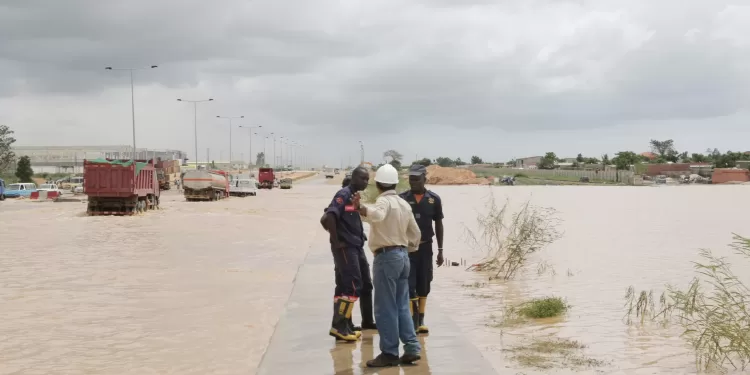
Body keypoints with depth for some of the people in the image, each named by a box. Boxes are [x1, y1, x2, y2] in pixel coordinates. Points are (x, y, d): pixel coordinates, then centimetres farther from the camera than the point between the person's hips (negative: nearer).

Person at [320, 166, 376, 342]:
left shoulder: (356, 196, 14)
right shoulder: (344, 194, -14)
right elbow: (329, 217, -26)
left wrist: (360, 236, 13)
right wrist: (336, 241, -20)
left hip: (356, 246, 10)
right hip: (345, 247, -10)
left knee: (366, 284, 17)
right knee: (352, 286, -13)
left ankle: (367, 321, 31)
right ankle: (338, 326, -11)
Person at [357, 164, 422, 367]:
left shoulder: (384, 201, -12)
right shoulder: (404, 204, 13)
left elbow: (377, 215, -37)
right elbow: (415, 233, 19)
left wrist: (361, 208, -54)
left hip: (386, 256, -8)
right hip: (402, 255, 8)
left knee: (385, 308, -2)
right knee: (402, 306, 13)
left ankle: (390, 353, 1)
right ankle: (412, 348, 11)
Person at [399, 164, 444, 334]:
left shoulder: (434, 199, -1)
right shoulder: (402, 199, -4)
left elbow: (438, 224, 7)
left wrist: (440, 250, 7)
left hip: (425, 247, 1)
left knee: (424, 284, 7)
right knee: (409, 284, -4)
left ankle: (421, 320, 18)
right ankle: (413, 320, 4)